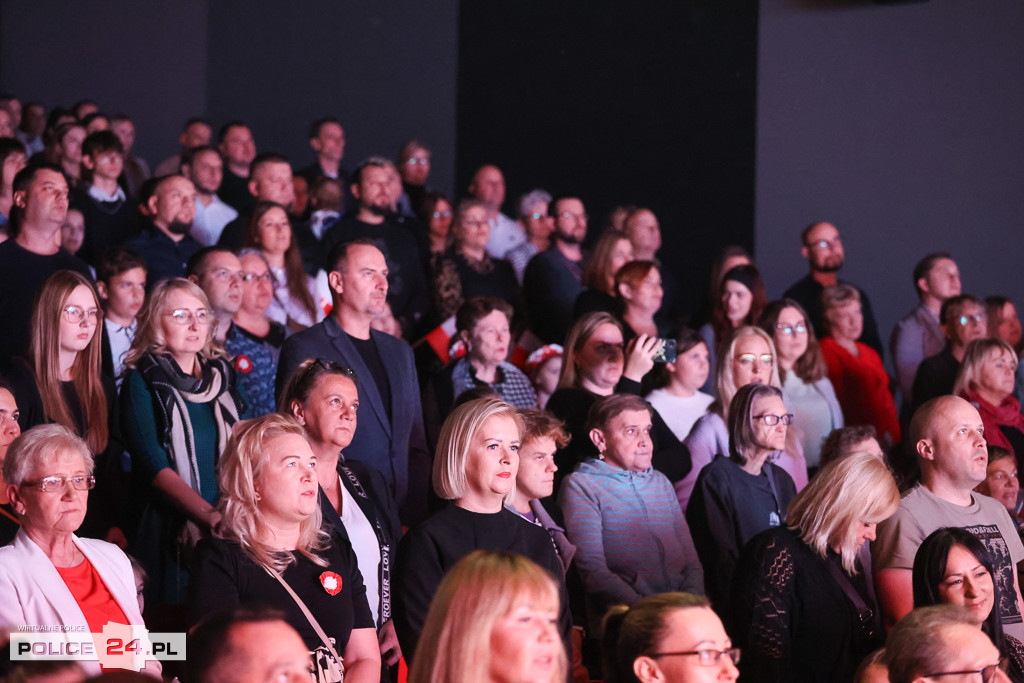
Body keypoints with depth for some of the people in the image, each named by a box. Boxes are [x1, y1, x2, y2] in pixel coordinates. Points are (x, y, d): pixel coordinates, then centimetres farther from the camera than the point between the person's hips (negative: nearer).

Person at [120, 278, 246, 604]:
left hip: (227, 530, 4)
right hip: (169, 533, -4)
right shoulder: (142, 381, -1)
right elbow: (154, 466, -12)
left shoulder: (220, 376, 14)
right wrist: (209, 514, -23)